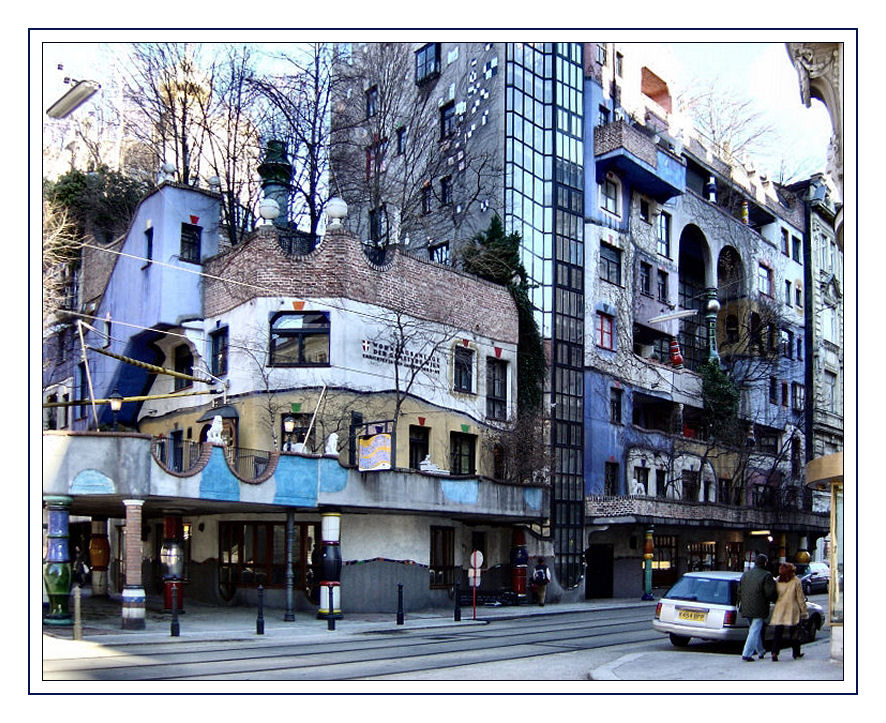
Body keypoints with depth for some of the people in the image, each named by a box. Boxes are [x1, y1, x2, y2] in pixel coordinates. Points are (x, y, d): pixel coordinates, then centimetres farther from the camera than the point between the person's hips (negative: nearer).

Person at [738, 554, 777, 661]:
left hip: (746, 607, 7)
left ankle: (761, 651, 33)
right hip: (759, 609, -7)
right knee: (755, 630, -4)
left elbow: (739, 591, 14)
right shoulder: (766, 575, -11)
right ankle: (747, 653, -9)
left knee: (756, 629, 22)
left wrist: (740, 603, 23)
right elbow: (771, 593, -15)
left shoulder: (746, 574, 10)